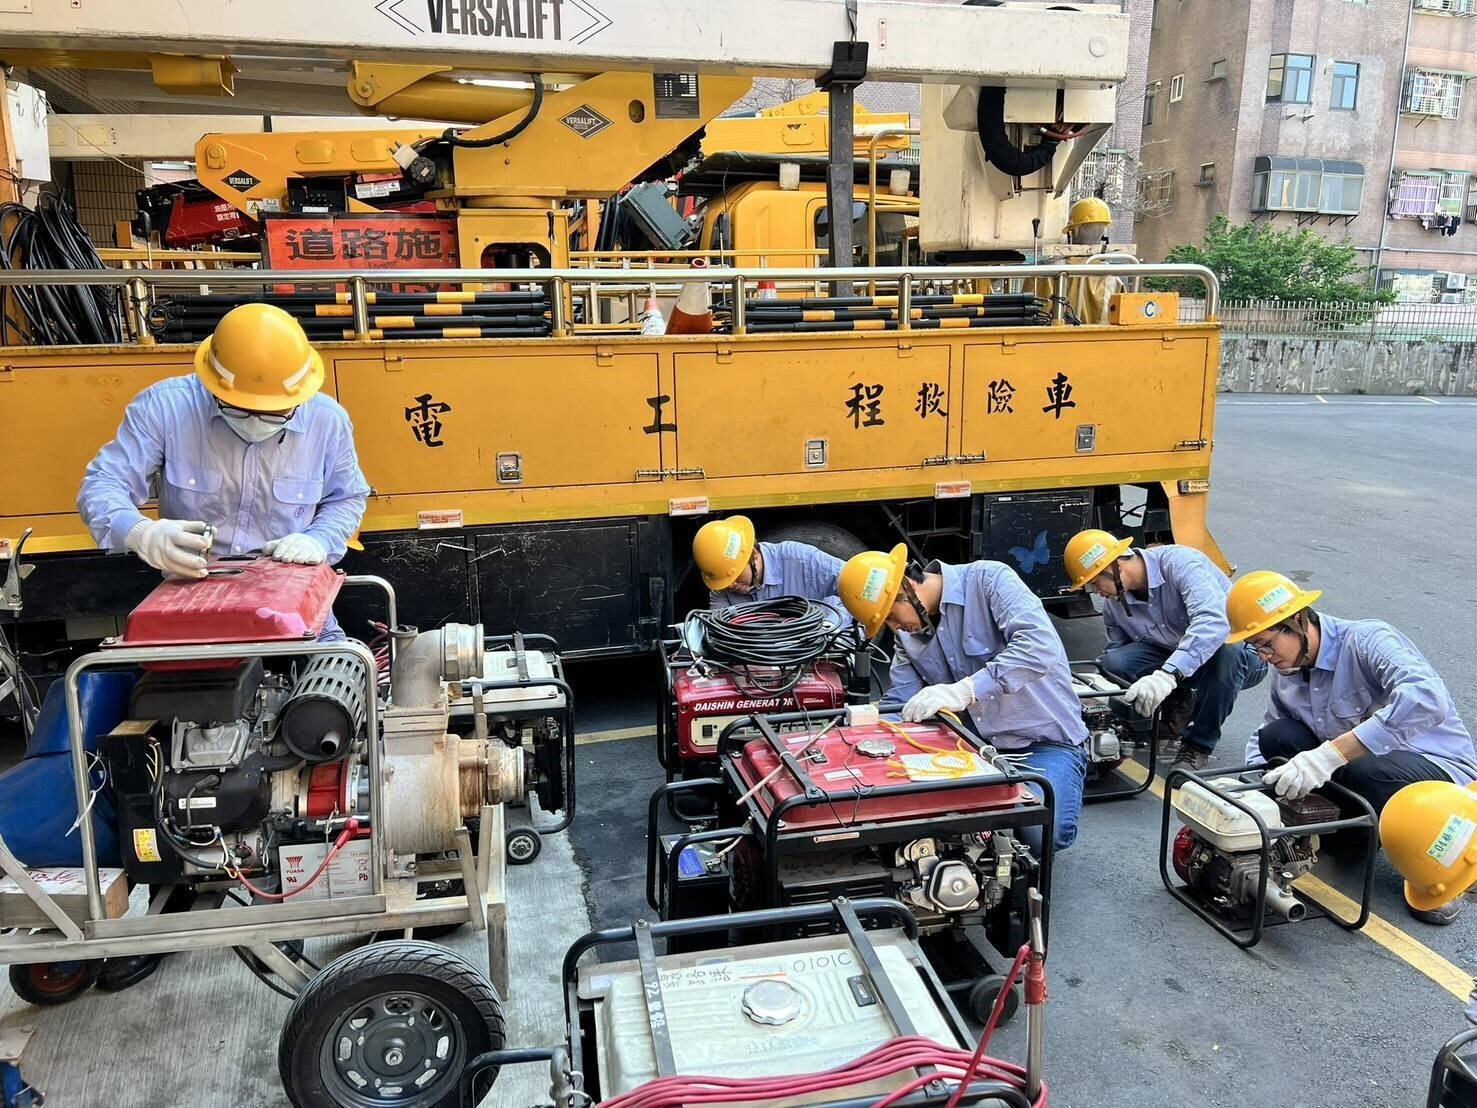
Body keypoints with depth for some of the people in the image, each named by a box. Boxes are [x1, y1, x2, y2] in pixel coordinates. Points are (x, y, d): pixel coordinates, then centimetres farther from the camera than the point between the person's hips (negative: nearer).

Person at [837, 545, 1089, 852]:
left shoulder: (988, 580, -16)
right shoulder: (909, 636, 6)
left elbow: (1039, 645, -30)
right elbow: (900, 705, 5)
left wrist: (963, 690, -37)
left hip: (1045, 738, -6)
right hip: (978, 742, 6)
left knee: (1045, 833, -30)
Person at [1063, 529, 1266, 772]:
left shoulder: (1179, 563, -26)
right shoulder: (1113, 604, -4)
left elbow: (1213, 621, -42)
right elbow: (1115, 650, 8)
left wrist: (1168, 674, -54)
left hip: (1242, 654, -4)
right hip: (1172, 660, 5)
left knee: (1225, 651, -40)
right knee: (1113, 663, -21)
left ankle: (1198, 745, -18)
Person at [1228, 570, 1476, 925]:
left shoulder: (1367, 640, -23)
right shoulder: (1287, 674, 0)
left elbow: (1427, 699, -43)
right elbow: (1264, 744, 12)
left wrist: (1328, 756, -47)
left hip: (1441, 769, -7)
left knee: (1365, 773, -37)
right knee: (1276, 739, -14)